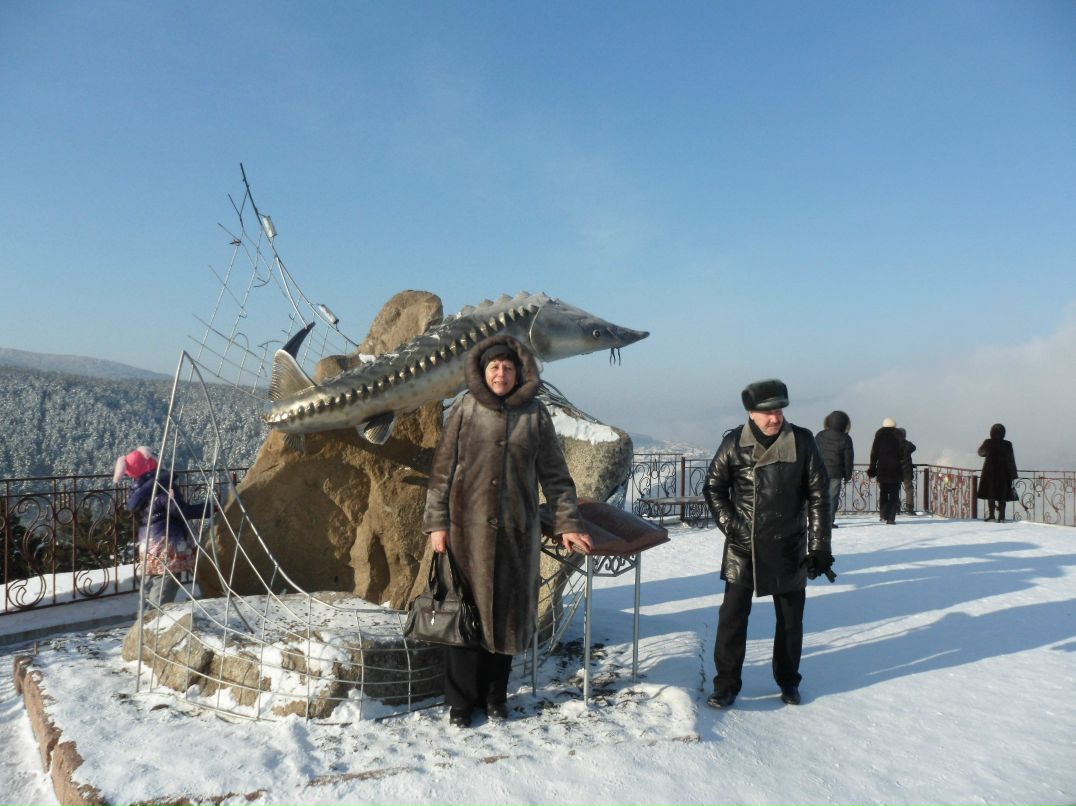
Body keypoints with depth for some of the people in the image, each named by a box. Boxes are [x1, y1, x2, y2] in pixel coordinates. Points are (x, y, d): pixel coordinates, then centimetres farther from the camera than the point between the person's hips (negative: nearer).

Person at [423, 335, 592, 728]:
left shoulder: (535, 414, 3)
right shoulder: (465, 409, 1)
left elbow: (554, 474, 6)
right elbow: (442, 468, 1)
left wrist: (567, 524, 3)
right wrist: (436, 522, -5)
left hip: (517, 530, 1)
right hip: (468, 527, -1)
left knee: (508, 611, 8)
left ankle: (495, 694, 26)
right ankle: (461, 699, 19)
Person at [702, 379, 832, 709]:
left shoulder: (802, 442, -7)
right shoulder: (734, 443, -7)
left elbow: (818, 495, -3)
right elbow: (713, 487, 5)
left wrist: (818, 547, -5)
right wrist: (729, 524, -6)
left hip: (789, 547, 1)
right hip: (742, 546, -1)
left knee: (790, 619, 13)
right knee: (732, 616, 0)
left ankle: (788, 681, 32)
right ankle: (726, 684, 14)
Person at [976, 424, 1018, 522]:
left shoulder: (988, 443, -7)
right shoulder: (1007, 444, -5)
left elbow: (980, 452, 11)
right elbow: (1011, 461, -2)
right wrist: (1013, 475, 2)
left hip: (990, 472, -1)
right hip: (1004, 473, 1)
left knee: (991, 494, 7)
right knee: (1002, 496, 6)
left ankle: (991, 513, -2)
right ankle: (1001, 517, 5)